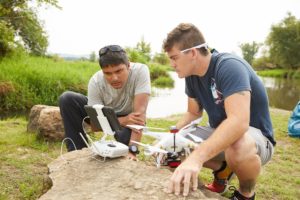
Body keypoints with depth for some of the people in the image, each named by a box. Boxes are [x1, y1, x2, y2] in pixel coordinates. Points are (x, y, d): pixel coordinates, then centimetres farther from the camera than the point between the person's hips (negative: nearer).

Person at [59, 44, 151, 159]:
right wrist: (123, 120, -41)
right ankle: (78, 151, -9)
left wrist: (132, 150, -46)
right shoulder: (96, 81, -27)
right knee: (67, 99, -18)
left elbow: (140, 112, -38)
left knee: (125, 136, -38)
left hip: (129, 117, -2)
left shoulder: (140, 71, -33)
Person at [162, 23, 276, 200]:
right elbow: (193, 113, 8)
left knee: (240, 147, -41)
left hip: (254, 135, -7)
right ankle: (222, 169, 14)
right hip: (219, 134, 7)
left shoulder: (229, 66, -27)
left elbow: (238, 121, -40)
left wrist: (197, 157, -51)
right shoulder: (192, 75, -3)